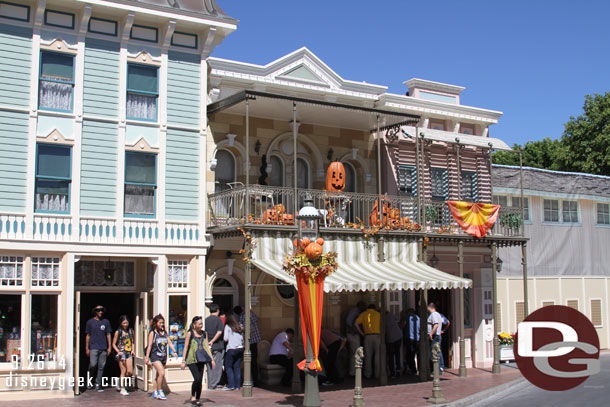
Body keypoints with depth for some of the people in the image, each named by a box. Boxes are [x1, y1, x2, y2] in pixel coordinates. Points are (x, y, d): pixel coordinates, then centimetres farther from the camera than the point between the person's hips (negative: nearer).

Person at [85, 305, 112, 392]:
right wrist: (87, 348, 5)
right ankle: (89, 379, 15)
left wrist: (109, 347, 7)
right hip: (93, 347, -2)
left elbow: (108, 335, 13)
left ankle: (98, 384, 9)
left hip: (103, 348, 2)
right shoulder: (90, 322, 6)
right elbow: (87, 336, 8)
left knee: (101, 367, 2)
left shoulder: (106, 322, 10)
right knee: (93, 365, -12)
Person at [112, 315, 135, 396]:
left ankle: (120, 383, 23)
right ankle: (122, 389, 6)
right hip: (121, 353, -4)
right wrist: (118, 351, -12)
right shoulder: (118, 332, -2)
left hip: (129, 353, 4)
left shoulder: (131, 331, 9)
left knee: (130, 372, -2)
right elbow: (113, 344, 1)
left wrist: (133, 350, 4)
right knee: (123, 371, -5)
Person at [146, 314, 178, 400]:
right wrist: (147, 357, -8)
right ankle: (159, 392, -9)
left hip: (163, 356, 6)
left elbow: (169, 343, 9)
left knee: (159, 375, 12)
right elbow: (149, 345, -5)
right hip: (155, 356, -6)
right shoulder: (152, 333, -3)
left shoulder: (165, 332, 11)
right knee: (162, 373, -19)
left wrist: (174, 351, -5)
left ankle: (154, 392, 24)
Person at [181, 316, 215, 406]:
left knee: (200, 380, 4)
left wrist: (212, 359, 10)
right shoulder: (190, 333, -3)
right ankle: (192, 397, 3)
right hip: (192, 359, -5)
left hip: (201, 360, 5)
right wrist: (183, 361, -7)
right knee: (197, 379, -17)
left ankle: (198, 399, 16)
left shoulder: (204, 333, 10)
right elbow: (186, 347, -3)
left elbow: (207, 347, 15)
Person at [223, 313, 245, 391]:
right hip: (240, 348, 6)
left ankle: (231, 385, -5)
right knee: (237, 367, 9)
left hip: (231, 349, -6)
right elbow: (242, 338, 15)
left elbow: (225, 339, -6)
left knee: (228, 366, 3)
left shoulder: (227, 326, -3)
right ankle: (237, 385, 7)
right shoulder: (240, 326, 14)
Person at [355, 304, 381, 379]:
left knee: (368, 356, 7)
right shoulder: (378, 314, 9)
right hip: (377, 335, -1)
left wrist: (362, 333, 8)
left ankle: (368, 374, 8)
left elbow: (356, 323, 3)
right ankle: (377, 374, 3)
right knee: (377, 355, 3)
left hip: (367, 336, 2)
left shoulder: (363, 314, 12)